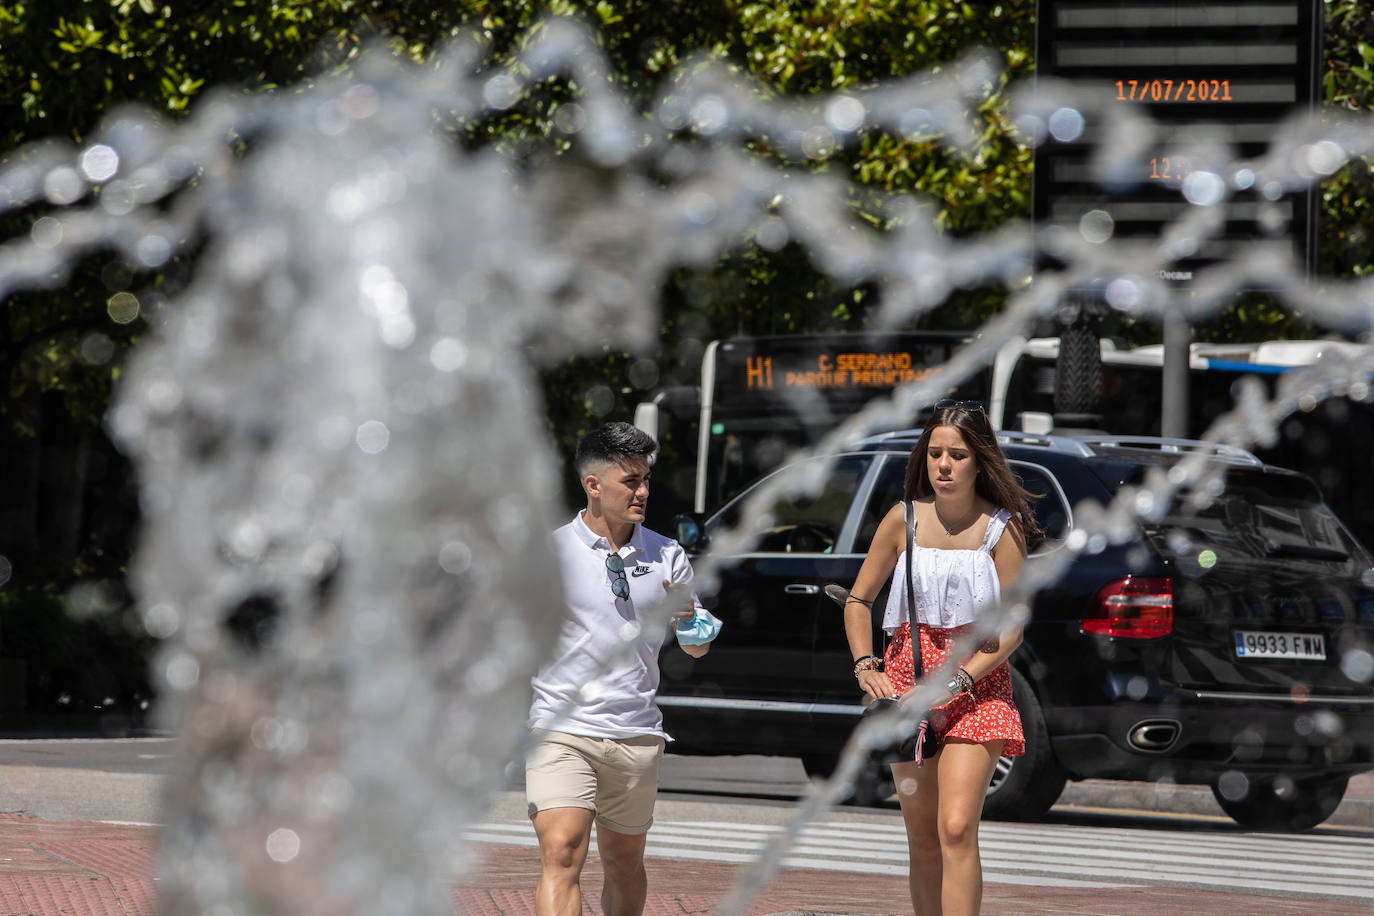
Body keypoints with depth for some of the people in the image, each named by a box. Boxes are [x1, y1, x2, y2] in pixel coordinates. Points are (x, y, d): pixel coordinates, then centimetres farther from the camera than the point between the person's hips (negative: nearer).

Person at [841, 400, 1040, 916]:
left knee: (956, 830, -18)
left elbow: (1010, 631, -6)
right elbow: (858, 600, 10)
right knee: (923, 841, 8)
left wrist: (958, 681, -18)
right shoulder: (904, 520, 1)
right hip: (906, 678, 3)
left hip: (976, 686, -3)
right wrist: (865, 666, -6)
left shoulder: (1002, 528, -6)